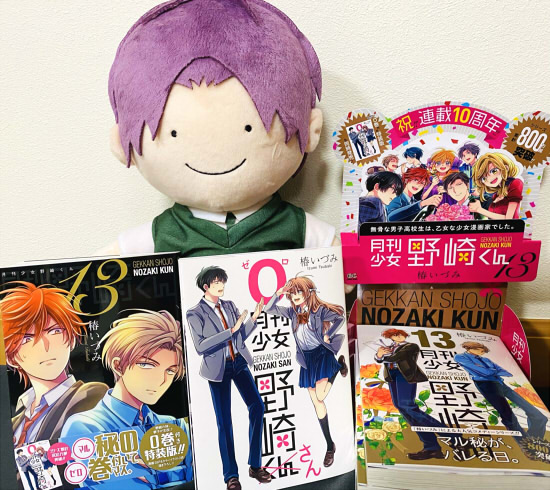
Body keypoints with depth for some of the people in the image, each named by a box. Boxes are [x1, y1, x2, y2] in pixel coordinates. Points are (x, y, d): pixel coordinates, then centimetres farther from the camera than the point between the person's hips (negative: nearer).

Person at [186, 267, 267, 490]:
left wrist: (254, 318, -5)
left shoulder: (229, 305, 6)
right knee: (224, 421, 4)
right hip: (218, 368, -4)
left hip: (239, 362, 4)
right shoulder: (195, 313, -9)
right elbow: (200, 347, -19)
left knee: (257, 406, -4)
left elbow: (241, 336, 10)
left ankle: (255, 466, 13)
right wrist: (231, 330, -23)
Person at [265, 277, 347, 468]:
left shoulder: (319, 309, -9)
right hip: (307, 359, 5)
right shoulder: (293, 312, 4)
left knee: (320, 397, -17)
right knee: (317, 403, 5)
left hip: (322, 354, -5)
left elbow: (340, 318, -9)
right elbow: (269, 309, 3)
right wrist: (278, 293, -9)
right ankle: (330, 446, 19)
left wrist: (328, 336, -12)